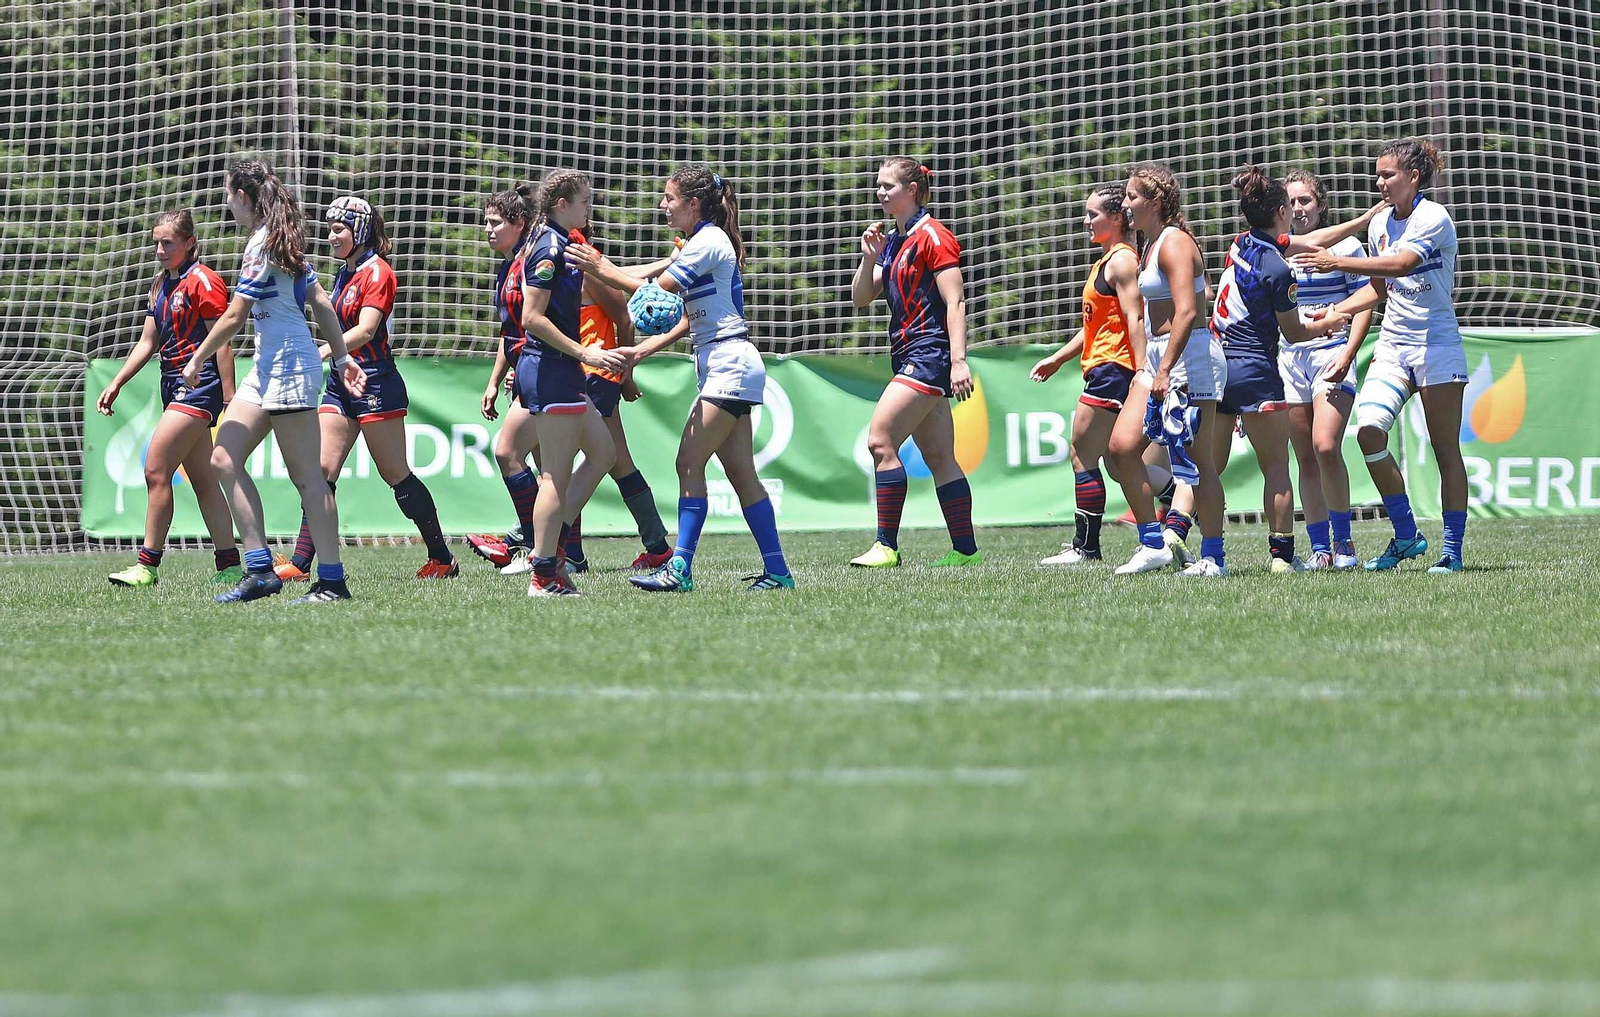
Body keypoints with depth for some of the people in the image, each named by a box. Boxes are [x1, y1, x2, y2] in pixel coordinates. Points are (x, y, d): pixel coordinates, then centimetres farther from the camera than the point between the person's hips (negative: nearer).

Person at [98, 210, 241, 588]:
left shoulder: (203, 281, -10)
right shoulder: (161, 285, 16)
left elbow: (221, 343, -12)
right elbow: (147, 343, 19)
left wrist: (229, 398, -15)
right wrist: (115, 385, 13)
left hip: (200, 384, -9)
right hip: (175, 385, 9)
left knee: (156, 470, -13)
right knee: (203, 481, 8)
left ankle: (148, 564, -10)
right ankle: (229, 566, 9)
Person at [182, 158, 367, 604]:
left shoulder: (263, 245, -14)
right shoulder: (281, 239, 14)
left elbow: (233, 317, -13)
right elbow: (321, 300, 18)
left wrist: (196, 361, -2)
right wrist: (342, 356, 21)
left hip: (288, 365, -10)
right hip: (269, 368, 10)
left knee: (305, 475, -7)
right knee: (224, 457, 4)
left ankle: (332, 581, -5)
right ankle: (260, 570, 1)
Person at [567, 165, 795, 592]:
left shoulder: (707, 242, -12)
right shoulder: (702, 243, 18)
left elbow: (656, 292, -16)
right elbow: (689, 318, 18)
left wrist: (602, 270, -11)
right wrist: (643, 349, 10)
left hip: (729, 364, -10)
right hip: (725, 368, 10)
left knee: (690, 463, -12)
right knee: (741, 473, 7)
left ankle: (680, 568, -15)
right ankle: (776, 571, 7)